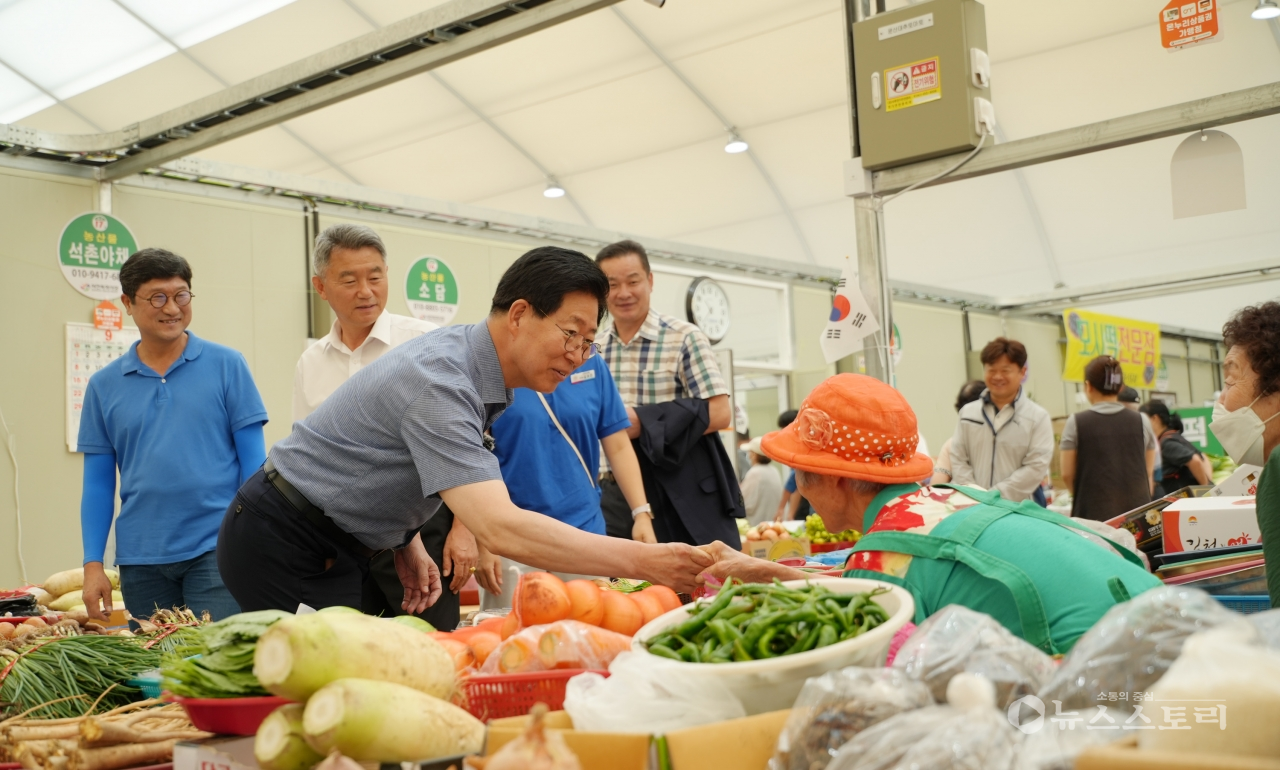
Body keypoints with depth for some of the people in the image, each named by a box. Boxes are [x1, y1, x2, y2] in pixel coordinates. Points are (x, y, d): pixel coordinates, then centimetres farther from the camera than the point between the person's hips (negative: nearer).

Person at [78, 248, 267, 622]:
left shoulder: (226, 365, 1)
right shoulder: (104, 386, 8)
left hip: (215, 549, -2)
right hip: (140, 559, 3)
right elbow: (98, 484, 10)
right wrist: (93, 564, 2)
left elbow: (252, 460, 0)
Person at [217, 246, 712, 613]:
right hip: (280, 544, -9)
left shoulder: (461, 350, 1)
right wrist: (642, 561, -43)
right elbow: (499, 528, -41)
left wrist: (407, 545, 5)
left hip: (336, 546, 9)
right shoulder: (439, 383, -30)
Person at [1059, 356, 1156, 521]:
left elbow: (1067, 475, 1)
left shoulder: (1076, 423, -2)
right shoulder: (1141, 422, 6)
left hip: (1094, 513, -2)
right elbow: (1148, 474, 11)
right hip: (1137, 511, 2)